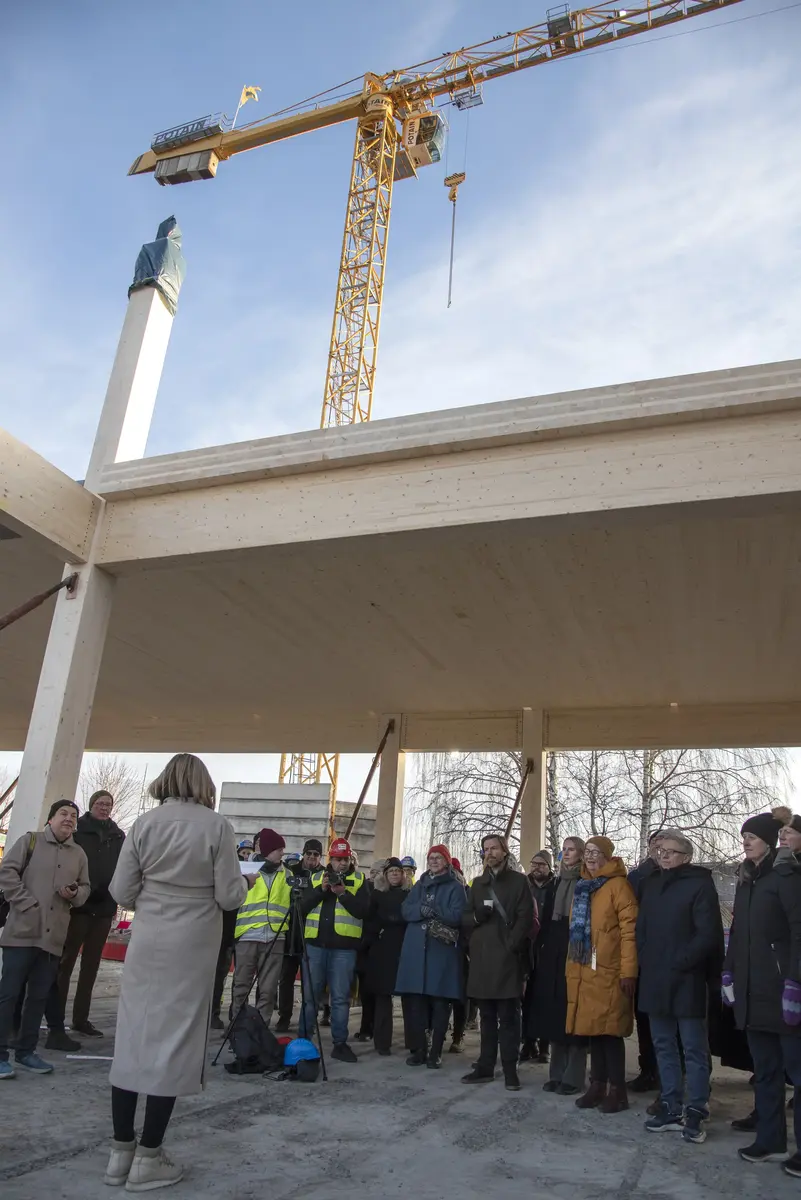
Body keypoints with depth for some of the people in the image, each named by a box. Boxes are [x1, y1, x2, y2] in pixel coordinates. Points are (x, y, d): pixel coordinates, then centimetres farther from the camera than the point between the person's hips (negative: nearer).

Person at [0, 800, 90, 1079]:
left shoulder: (79, 854, 12)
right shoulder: (30, 841, 1)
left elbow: (85, 888, 16)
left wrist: (75, 895, -7)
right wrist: (26, 901, -15)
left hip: (54, 935, 4)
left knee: (39, 997, 11)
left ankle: (25, 1051, 22)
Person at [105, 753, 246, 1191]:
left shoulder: (144, 822, 0)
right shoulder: (216, 825, -9)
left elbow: (121, 892, 1)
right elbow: (229, 896, -8)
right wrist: (242, 882, 12)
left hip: (146, 941, 4)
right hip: (191, 945, -3)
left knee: (133, 1038, 11)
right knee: (173, 1043, 5)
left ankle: (121, 1151, 20)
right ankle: (148, 1158, 12)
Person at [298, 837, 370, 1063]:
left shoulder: (359, 880, 4)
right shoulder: (316, 877, 10)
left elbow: (363, 910, -7)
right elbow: (303, 906, 1)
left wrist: (343, 893, -18)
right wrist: (321, 889, -13)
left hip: (344, 947, -2)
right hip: (316, 943, 2)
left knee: (340, 998, 2)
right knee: (310, 995, 8)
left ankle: (340, 1043, 10)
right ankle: (303, 1039, 19)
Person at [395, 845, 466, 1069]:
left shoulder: (455, 887, 3)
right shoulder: (420, 884, 17)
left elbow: (457, 916, -10)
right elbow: (406, 910, 5)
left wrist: (432, 908, -17)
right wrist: (422, 909, -15)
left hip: (442, 951, -4)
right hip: (416, 949, 4)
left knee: (439, 1002, -2)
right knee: (415, 1001, 2)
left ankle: (436, 1052, 6)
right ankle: (418, 1049, 12)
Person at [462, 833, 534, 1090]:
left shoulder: (519, 881, 5)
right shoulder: (478, 883, 17)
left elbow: (525, 918, -3)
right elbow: (465, 918, 15)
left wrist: (511, 946, -13)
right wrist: (477, 916, -8)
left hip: (507, 958, -4)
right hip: (481, 957, 4)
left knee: (508, 1016, -2)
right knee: (487, 1016, 10)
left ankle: (510, 1069, 5)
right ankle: (485, 1066, 17)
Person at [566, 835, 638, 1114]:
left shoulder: (618, 885, -9)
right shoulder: (581, 887, 15)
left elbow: (629, 929, -14)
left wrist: (628, 970, -18)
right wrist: (571, 967, 17)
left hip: (609, 971, -7)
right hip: (584, 971, 7)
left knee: (610, 1030, -1)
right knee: (593, 1028, 12)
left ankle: (617, 1090, 9)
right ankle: (598, 1085, 21)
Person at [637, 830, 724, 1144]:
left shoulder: (700, 884, -7)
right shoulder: (652, 884, 13)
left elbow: (708, 934, -13)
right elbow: (641, 927, 17)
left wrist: (680, 964, -14)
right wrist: (644, 961, 4)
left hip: (686, 981, -6)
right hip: (654, 981, 7)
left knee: (694, 1049, 2)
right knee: (664, 1046, 13)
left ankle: (695, 1113, 10)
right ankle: (671, 1108, 22)